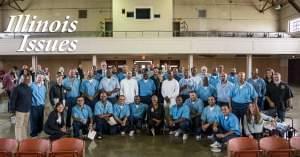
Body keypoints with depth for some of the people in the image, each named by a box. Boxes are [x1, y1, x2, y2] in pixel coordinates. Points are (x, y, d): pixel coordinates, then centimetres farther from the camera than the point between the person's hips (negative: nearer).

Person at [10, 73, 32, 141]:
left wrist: (30, 107, 12)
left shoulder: (29, 88, 6)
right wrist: (12, 109, -12)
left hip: (27, 110, 6)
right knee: (19, 125, 4)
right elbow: (13, 99, -13)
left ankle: (24, 138, 29)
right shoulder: (17, 88, -14)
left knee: (25, 125, 16)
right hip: (20, 110, -6)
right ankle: (19, 140, 14)